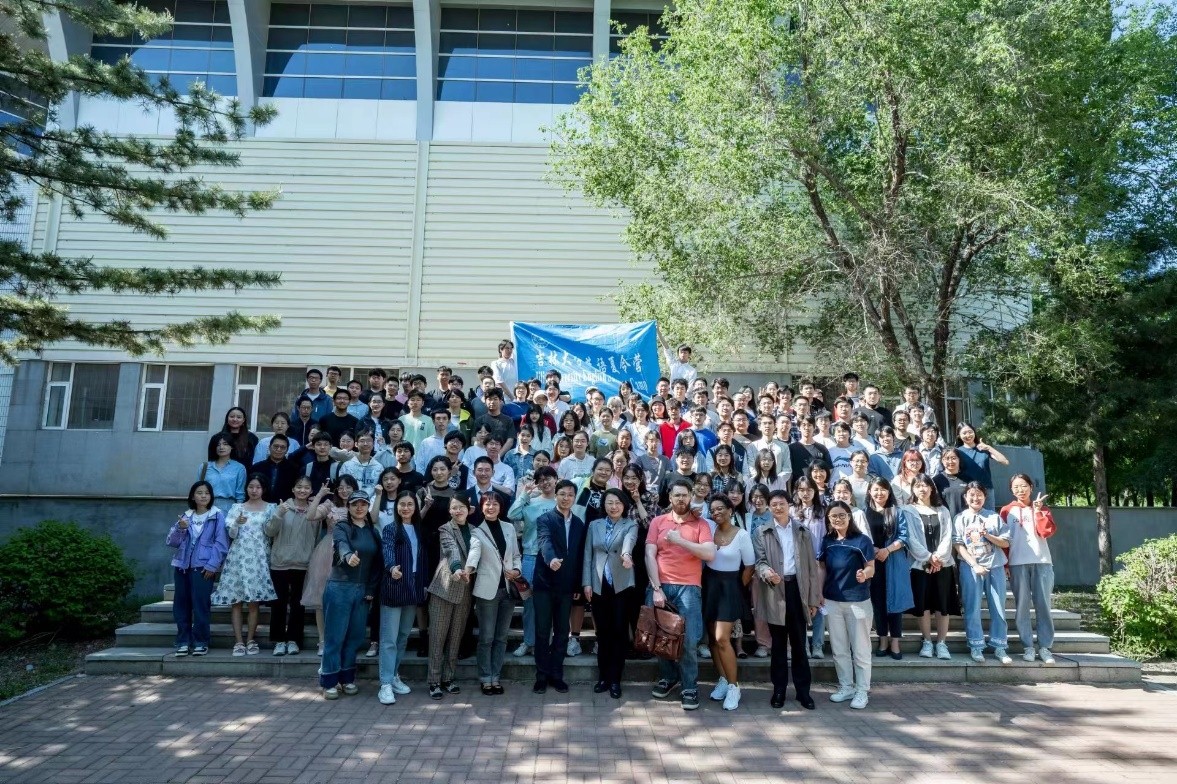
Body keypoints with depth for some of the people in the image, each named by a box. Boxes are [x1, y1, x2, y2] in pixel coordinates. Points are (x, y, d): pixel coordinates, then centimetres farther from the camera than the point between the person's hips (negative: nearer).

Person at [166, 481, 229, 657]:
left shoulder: (217, 516, -2)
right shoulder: (185, 516, 13)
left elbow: (221, 543, -7)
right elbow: (171, 542, 10)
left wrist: (212, 565, -14)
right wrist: (180, 529, -8)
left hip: (203, 567, -5)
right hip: (182, 566, 5)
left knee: (200, 604, -6)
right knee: (181, 604, 7)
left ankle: (201, 642, 3)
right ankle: (183, 641, 15)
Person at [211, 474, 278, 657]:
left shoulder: (269, 508, 7)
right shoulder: (237, 508, 9)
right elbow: (232, 535, 2)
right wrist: (237, 523, -17)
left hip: (258, 557, -1)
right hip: (238, 556, 1)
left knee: (254, 601, -3)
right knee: (236, 600, -2)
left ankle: (250, 640, 5)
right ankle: (239, 641, 1)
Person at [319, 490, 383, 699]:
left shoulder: (373, 532, 10)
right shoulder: (341, 527, -6)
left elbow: (378, 562, 11)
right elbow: (341, 544, -29)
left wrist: (371, 589, 2)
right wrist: (348, 555, -51)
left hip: (362, 590, 5)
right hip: (339, 588, -5)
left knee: (355, 636, 10)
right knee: (335, 636, 0)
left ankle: (347, 678, 22)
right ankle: (329, 682, 9)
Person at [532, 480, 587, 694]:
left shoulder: (579, 524, 9)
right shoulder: (545, 519, -6)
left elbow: (580, 555, 11)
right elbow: (545, 541, -26)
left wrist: (578, 585, 8)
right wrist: (551, 559, -46)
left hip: (566, 587, 4)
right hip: (544, 584, -4)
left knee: (562, 633, 9)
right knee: (543, 632, 4)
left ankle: (556, 675, 20)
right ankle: (542, 676, 15)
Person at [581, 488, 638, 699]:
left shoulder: (630, 525, 0)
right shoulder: (594, 525, 9)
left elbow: (629, 542, -23)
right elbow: (588, 555, 8)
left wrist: (626, 554, -45)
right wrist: (586, 582, 0)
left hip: (621, 585, -2)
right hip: (599, 585, 2)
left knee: (619, 632, 0)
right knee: (602, 632, 8)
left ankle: (615, 679, 10)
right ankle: (603, 677, 19)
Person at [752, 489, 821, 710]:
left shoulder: (803, 532, 11)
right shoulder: (761, 532, 5)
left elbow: (812, 566, 9)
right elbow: (760, 560, -3)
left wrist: (814, 598, 4)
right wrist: (766, 572, -27)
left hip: (798, 589, 1)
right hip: (774, 591, -1)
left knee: (799, 642, 5)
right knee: (778, 643, 6)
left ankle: (803, 690, 13)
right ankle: (779, 689, 15)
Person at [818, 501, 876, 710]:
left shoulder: (862, 540, -10)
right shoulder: (826, 541, 2)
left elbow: (871, 568, -10)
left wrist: (864, 574, -31)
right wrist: (820, 593, 4)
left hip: (858, 601, -4)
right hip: (833, 601, 4)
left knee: (860, 649, 5)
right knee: (839, 648, 13)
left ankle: (862, 691, 17)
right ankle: (846, 687, 26)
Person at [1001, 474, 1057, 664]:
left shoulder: (1041, 508, 14)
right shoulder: (1007, 510, 10)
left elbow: (1048, 531, -2)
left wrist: (1038, 511, -9)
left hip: (1042, 562, 1)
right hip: (1017, 563, -1)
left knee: (1043, 604, 0)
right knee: (1022, 606, -1)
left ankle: (1045, 647, 5)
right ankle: (1028, 646, 3)